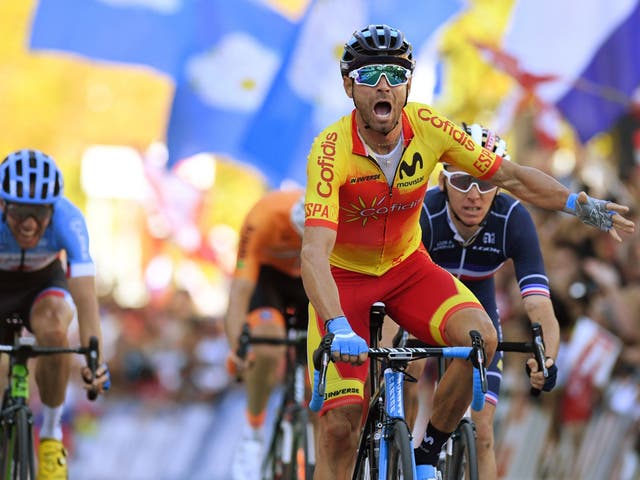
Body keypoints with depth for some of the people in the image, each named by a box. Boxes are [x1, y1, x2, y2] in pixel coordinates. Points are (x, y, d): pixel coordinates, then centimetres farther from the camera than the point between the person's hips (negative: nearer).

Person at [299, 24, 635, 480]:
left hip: (406, 266, 3)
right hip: (344, 275, -3)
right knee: (340, 421, -14)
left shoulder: (428, 128, -18)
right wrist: (339, 329, -52)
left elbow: (509, 175, -5)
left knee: (481, 337, -25)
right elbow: (314, 253, -39)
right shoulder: (332, 150, -30)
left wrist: (579, 203, -16)